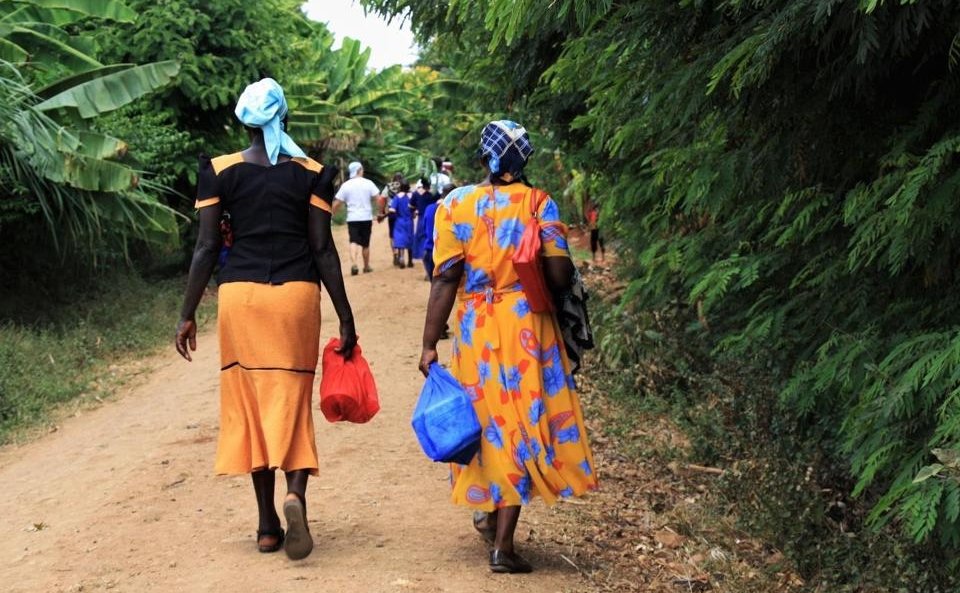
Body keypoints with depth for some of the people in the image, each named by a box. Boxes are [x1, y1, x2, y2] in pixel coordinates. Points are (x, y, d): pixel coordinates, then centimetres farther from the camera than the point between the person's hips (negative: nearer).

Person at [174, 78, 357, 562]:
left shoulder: (220, 172, 1)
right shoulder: (310, 173, 1)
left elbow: (206, 247, -2)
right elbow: (323, 249, -2)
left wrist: (188, 315, 4)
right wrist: (345, 317, 2)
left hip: (239, 294, 0)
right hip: (296, 292, 0)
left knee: (250, 404, 9)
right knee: (291, 399, 6)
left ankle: (267, 525, 12)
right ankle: (295, 493, -21)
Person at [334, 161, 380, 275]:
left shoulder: (346, 185, -1)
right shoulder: (368, 183, -2)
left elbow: (338, 203, -1)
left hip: (352, 219, -1)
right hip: (366, 218, 1)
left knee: (354, 242, -7)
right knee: (365, 244, 13)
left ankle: (353, 264, -28)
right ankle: (366, 266, 24)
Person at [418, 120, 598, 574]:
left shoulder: (455, 205, 1)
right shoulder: (537, 202, -2)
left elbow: (446, 278, -5)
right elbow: (560, 276, -9)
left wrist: (429, 343, -3)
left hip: (476, 328, 2)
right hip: (528, 326, -2)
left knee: (492, 421, 19)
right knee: (524, 421, 3)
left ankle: (488, 509, 34)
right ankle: (502, 542, 0)